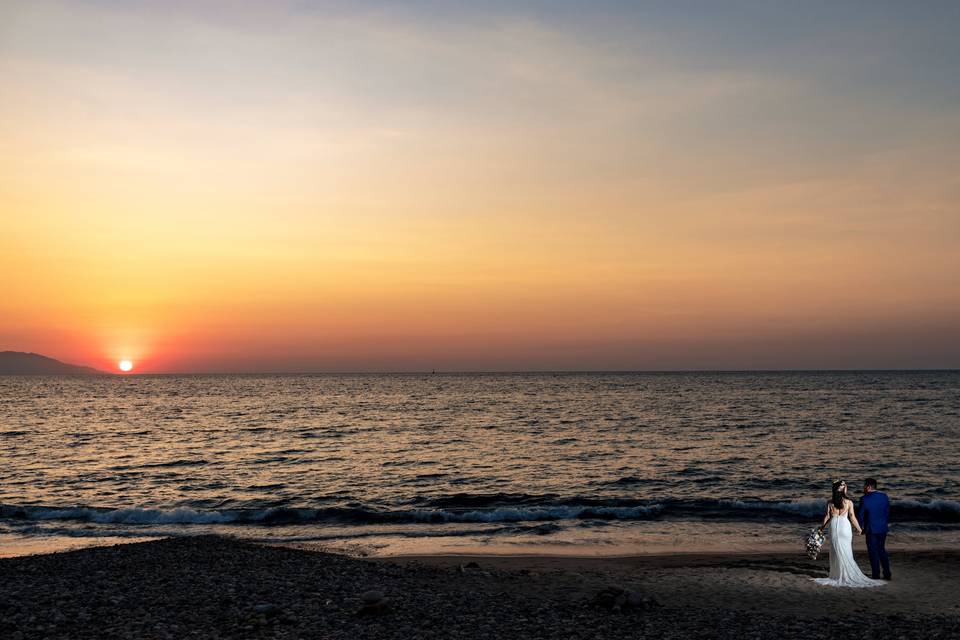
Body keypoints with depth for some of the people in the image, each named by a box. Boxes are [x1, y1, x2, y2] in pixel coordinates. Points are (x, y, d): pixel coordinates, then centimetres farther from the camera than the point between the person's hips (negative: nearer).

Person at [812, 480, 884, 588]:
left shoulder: (830, 502, 0)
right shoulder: (849, 502, -5)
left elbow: (827, 517, 1)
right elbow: (852, 517, -5)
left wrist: (822, 528, 14)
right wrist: (859, 529, 6)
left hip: (834, 527, 2)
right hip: (845, 526, -2)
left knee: (836, 552, 9)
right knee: (846, 553, 6)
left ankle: (838, 575, 11)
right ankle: (847, 575, 6)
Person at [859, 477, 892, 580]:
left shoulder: (864, 499, -13)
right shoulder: (884, 496, 0)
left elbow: (861, 515, -7)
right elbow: (888, 512, 6)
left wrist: (861, 529, 7)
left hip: (871, 529, -5)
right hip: (883, 529, 5)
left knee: (873, 553, 5)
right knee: (882, 550, 18)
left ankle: (876, 576, 8)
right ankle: (887, 574, 18)